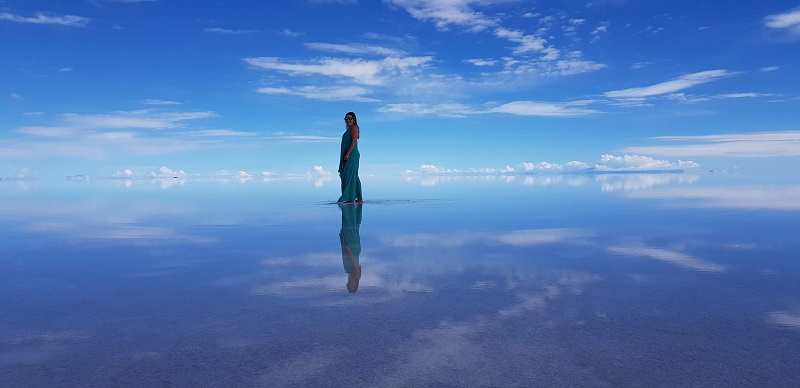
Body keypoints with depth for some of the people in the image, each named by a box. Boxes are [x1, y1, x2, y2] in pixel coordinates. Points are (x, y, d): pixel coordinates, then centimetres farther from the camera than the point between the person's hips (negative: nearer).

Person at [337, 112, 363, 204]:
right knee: (354, 177, 10)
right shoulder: (349, 130, 22)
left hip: (352, 155, -10)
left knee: (350, 176, -13)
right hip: (349, 156, 10)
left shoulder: (354, 128, -6)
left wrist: (347, 154, -23)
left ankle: (351, 199, -14)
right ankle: (360, 198, 13)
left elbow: (354, 142, -17)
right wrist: (344, 156, 18)